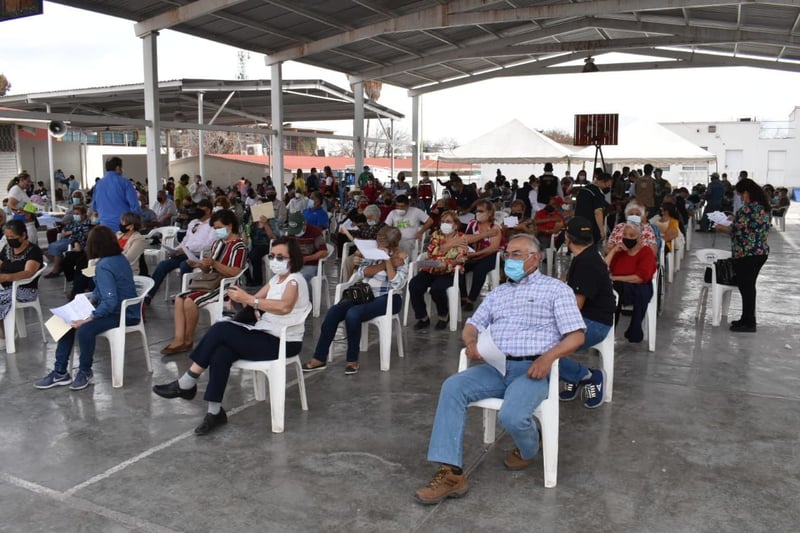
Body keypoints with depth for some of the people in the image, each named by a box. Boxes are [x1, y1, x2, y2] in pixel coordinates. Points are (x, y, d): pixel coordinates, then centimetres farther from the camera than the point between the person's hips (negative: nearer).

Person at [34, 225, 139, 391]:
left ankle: (85, 372, -4)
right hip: (120, 308, 11)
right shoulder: (119, 258, 6)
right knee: (69, 321, 9)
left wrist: (87, 319, -25)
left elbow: (110, 302, -29)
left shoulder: (104, 266, -22)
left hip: (123, 315, -11)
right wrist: (89, 301, 5)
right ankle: (60, 372, 12)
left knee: (84, 329, -30)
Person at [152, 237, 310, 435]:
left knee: (220, 329, -19)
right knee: (220, 354, -20)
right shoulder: (275, 279, 16)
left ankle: (186, 384, -7)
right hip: (266, 335, 8)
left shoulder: (295, 280, -12)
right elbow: (255, 299, 11)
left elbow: (284, 306, -33)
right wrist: (240, 298, -11)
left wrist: (247, 299, -35)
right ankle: (215, 412, -12)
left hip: (284, 343, -8)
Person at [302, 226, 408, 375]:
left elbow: (396, 284, -16)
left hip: (387, 298, -5)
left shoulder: (401, 257, -3)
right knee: (333, 312, -19)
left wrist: (388, 260, -18)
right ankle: (319, 358, -10)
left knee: (353, 314, -32)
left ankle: (352, 360, -14)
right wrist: (385, 264, -16)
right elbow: (364, 272, -5)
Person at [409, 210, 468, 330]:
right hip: (431, 270, 3)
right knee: (414, 285, -25)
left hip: (449, 272, -3)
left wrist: (446, 264, -27)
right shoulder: (436, 235, 14)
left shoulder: (461, 238, 5)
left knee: (436, 288, -34)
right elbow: (431, 252, -3)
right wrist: (449, 245, -11)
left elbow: (460, 259, -8)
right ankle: (422, 318, -8)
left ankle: (444, 315, -2)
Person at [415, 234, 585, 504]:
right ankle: (451, 473, -26)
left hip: (531, 369, -5)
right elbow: (471, 326, 21)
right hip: (495, 367, 5)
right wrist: (471, 343, -4)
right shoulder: (498, 292, 24)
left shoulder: (556, 289, 7)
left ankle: (527, 451, 9)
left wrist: (548, 356, -19)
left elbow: (576, 335, -1)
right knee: (452, 387, -22)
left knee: (511, 416, -31)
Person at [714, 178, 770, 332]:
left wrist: (722, 228, -2)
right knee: (749, 286, 18)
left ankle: (748, 323, 8)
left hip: (747, 254, -9)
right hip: (761, 252, 9)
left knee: (745, 287, 1)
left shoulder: (747, 208, -19)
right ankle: (748, 319, 27)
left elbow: (737, 230, -19)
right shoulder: (763, 207, 10)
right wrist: (736, 218, 19)